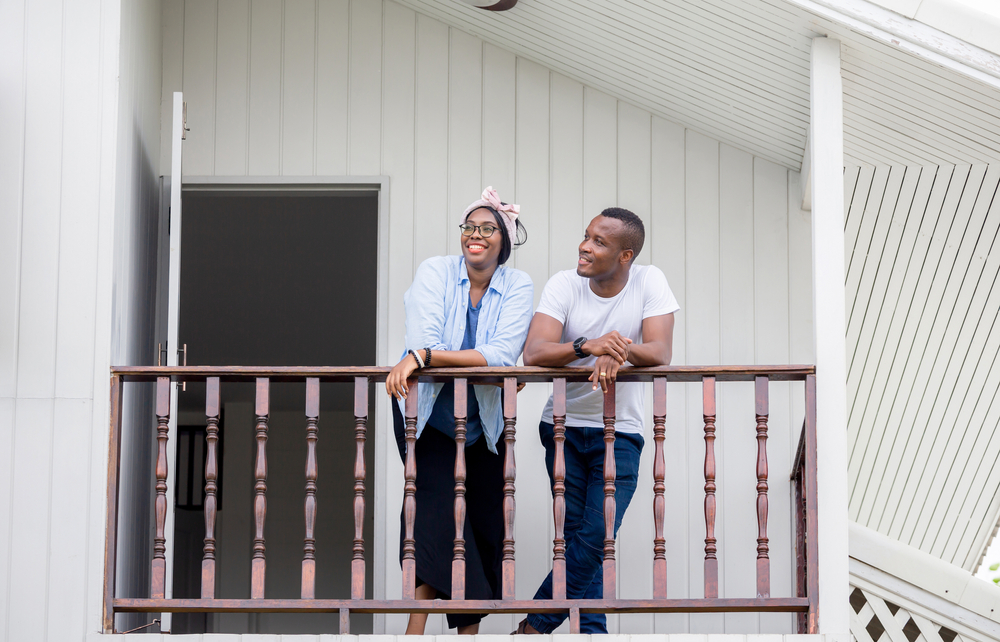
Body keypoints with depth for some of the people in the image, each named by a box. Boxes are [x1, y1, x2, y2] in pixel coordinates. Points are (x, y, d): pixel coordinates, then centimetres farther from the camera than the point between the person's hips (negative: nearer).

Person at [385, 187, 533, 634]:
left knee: (485, 522, 4)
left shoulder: (518, 287, -6)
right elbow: (423, 343, -20)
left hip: (484, 419, 2)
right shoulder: (435, 272, -7)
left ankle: (470, 627, 16)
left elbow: (503, 356, -23)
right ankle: (416, 627, -15)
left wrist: (425, 356, -30)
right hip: (430, 413, -2)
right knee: (436, 504, -16)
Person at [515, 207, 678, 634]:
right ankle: (593, 630, 7)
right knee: (576, 532, -4)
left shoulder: (649, 282, -6)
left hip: (620, 431, 0)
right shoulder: (564, 284, -7)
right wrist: (588, 346, -38)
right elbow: (534, 352, -19)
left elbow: (660, 353, -16)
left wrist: (619, 351, -38)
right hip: (564, 425, 1)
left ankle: (535, 626, 3)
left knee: (597, 536, -10)